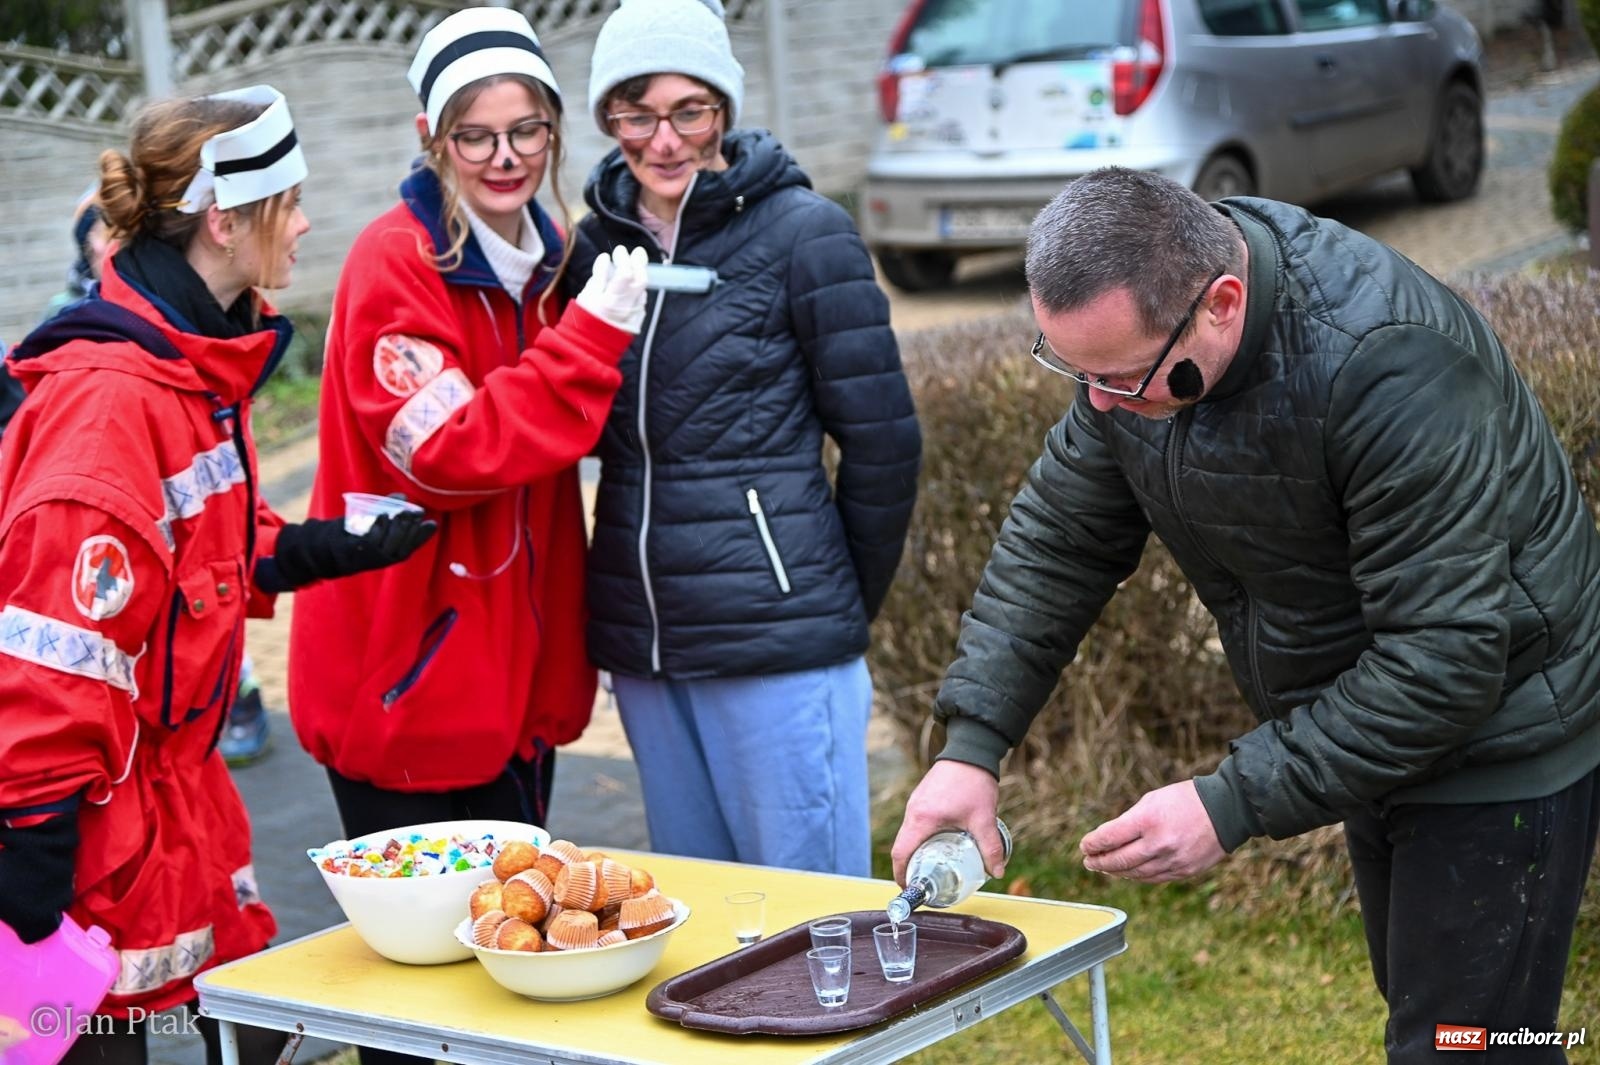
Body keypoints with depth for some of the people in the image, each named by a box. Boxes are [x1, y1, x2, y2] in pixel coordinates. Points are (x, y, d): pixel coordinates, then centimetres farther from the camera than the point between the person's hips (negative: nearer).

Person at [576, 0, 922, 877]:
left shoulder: (801, 233, -7)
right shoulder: (598, 239, 7)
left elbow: (882, 440, -4)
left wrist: (843, 604, 3)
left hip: (777, 639, -5)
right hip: (639, 638, 6)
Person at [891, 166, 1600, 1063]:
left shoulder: (1390, 368, -35)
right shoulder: (1137, 326, -10)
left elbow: (1448, 659, -32)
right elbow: (1059, 535, -1)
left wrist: (1234, 806, -31)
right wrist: (972, 744, -10)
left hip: (1495, 745, -8)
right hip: (1371, 735, 8)